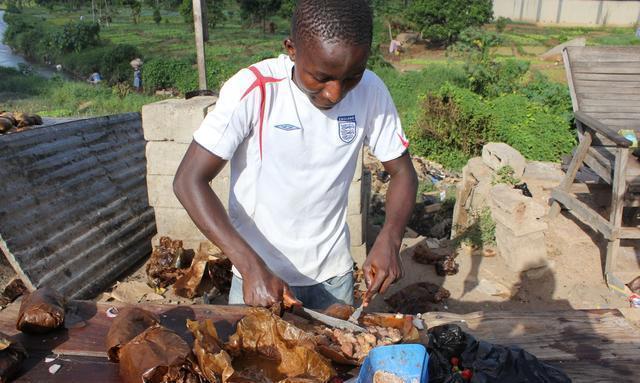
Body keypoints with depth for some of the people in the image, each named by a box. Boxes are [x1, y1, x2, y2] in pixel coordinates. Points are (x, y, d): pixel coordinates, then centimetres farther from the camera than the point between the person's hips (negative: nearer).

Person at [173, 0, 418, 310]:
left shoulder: (370, 92, -12)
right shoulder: (253, 90, -21)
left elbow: (402, 172, -2)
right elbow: (189, 180, -20)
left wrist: (389, 239, -20)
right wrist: (251, 266, -28)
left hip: (334, 274, 3)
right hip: (257, 273, -2)